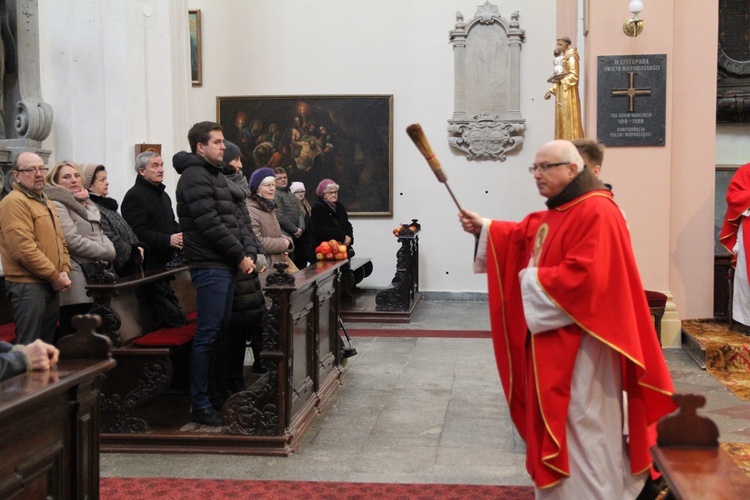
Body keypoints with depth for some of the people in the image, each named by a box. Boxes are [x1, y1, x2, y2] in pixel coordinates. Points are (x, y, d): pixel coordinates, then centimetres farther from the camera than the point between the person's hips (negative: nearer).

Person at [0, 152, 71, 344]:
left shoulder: (46, 202, 18)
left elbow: (60, 241, 20)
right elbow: (24, 248, -22)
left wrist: (64, 271, 2)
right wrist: (55, 277, -16)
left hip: (52, 286, 9)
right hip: (28, 286, -9)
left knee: (47, 345, 15)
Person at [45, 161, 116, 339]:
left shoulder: (86, 204, 20)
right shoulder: (56, 205, -8)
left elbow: (99, 234, 20)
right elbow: (73, 241, -17)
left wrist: (109, 250, -3)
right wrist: (106, 253, -9)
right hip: (76, 281, -9)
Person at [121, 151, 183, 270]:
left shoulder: (163, 195, 22)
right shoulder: (134, 196, -9)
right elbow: (137, 232, -20)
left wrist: (180, 236, 8)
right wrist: (168, 240, -24)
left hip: (167, 260, 9)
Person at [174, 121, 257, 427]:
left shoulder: (215, 176, 20)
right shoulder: (195, 177, -11)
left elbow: (234, 221, 19)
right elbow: (210, 224, -18)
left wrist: (246, 253, 5)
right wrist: (240, 256, -12)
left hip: (225, 265, 10)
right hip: (210, 266, -10)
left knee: (218, 332, 14)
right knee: (207, 334, -8)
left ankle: (212, 395, 23)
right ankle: (200, 405, -3)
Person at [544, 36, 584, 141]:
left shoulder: (571, 58, -7)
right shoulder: (562, 58, 20)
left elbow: (574, 76, -17)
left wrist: (561, 80, -22)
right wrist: (551, 90, 15)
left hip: (568, 92, -9)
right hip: (560, 93, 9)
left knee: (569, 119, -10)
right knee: (561, 120, 6)